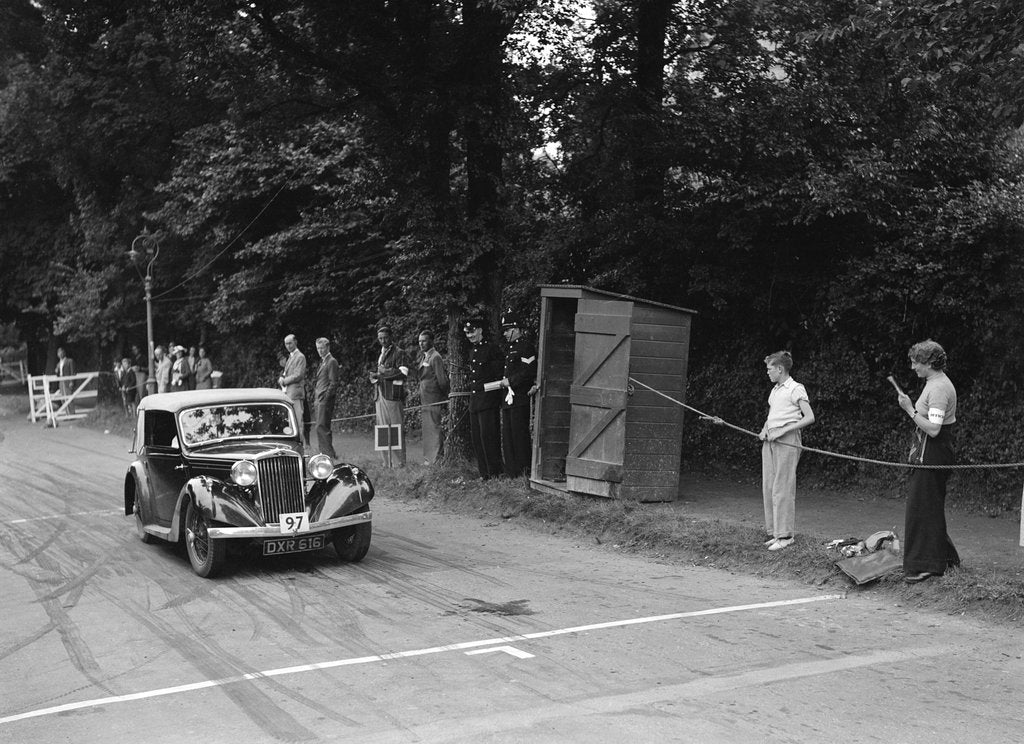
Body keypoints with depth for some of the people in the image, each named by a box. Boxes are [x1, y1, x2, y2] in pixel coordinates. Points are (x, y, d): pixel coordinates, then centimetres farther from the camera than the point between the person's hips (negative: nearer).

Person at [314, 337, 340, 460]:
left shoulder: (331, 362, -10)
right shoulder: (322, 361, 19)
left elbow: (333, 383, -15)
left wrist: (326, 397, -18)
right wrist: (315, 392, 14)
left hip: (326, 399, -10)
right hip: (320, 399, 10)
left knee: (321, 427, -13)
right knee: (324, 427, 12)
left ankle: (330, 455, -13)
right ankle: (328, 454, 17)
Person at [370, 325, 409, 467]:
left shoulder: (398, 353, -2)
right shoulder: (381, 354, 23)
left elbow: (403, 373, -12)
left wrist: (384, 372, -11)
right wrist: (375, 376, 16)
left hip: (393, 395, -8)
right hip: (380, 396, 8)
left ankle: (398, 462, -5)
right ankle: (386, 461, 10)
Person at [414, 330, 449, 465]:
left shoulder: (435, 357, -12)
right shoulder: (421, 356, 15)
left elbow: (442, 379, -12)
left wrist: (445, 396, -9)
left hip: (433, 399, -9)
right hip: (424, 399, 9)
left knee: (433, 428, -7)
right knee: (427, 429, 12)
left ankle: (434, 459, -4)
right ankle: (429, 458, 18)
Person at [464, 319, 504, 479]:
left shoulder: (491, 348, -7)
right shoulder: (471, 351, 17)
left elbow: (500, 373, -9)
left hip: (488, 399, -8)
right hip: (474, 401, 8)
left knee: (488, 436, -9)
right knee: (476, 437, 8)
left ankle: (495, 472, -3)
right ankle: (484, 473, 14)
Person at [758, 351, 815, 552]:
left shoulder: (796, 389, -5)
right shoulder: (774, 390, 19)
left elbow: (809, 417, -12)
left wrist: (784, 430, -16)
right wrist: (764, 430, 8)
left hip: (787, 442, -8)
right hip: (770, 442, 8)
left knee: (782, 489, -9)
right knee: (768, 487, 6)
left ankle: (785, 535, -6)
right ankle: (773, 531, 11)